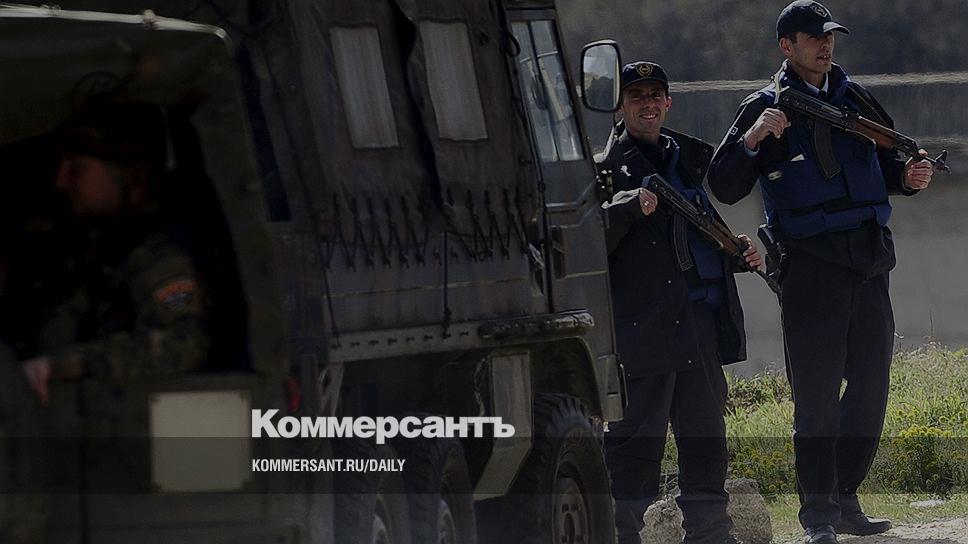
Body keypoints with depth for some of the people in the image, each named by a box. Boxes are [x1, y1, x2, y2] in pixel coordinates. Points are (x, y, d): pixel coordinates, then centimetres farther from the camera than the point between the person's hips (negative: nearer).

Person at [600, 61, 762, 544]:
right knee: (637, 436, -7)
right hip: (643, 322, -7)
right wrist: (632, 207, -26)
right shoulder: (607, 168, 1)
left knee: (705, 433, 10)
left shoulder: (688, 160, 21)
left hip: (701, 321, 7)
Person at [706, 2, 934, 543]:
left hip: (869, 261, 5)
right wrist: (752, 139, -21)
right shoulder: (766, 108, -1)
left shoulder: (855, 98, 14)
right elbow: (725, 188, -5)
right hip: (811, 267, -5)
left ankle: (846, 500, 18)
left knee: (871, 386, 6)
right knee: (817, 395, -3)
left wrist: (909, 176, 3)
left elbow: (889, 163, 25)